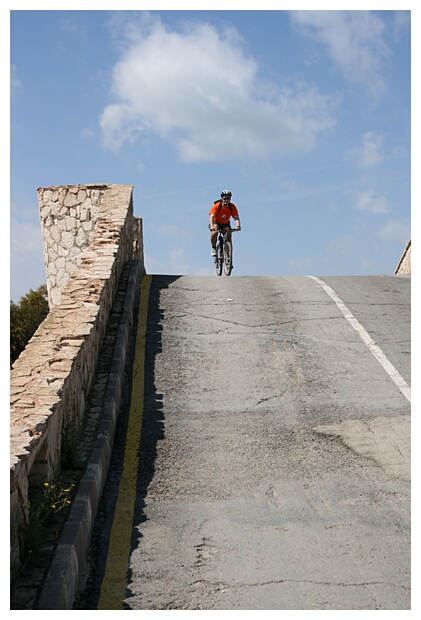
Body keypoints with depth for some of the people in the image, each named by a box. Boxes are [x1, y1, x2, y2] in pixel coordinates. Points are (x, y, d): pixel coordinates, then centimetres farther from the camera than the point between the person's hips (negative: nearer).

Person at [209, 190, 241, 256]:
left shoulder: (232, 207, -20)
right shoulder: (217, 206, -27)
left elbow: (236, 217, -28)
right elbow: (211, 217, -37)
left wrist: (238, 226, -49)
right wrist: (212, 227, -55)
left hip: (226, 223, 3)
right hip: (216, 223, -3)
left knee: (229, 234, -20)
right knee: (214, 233, -30)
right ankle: (213, 248, -9)